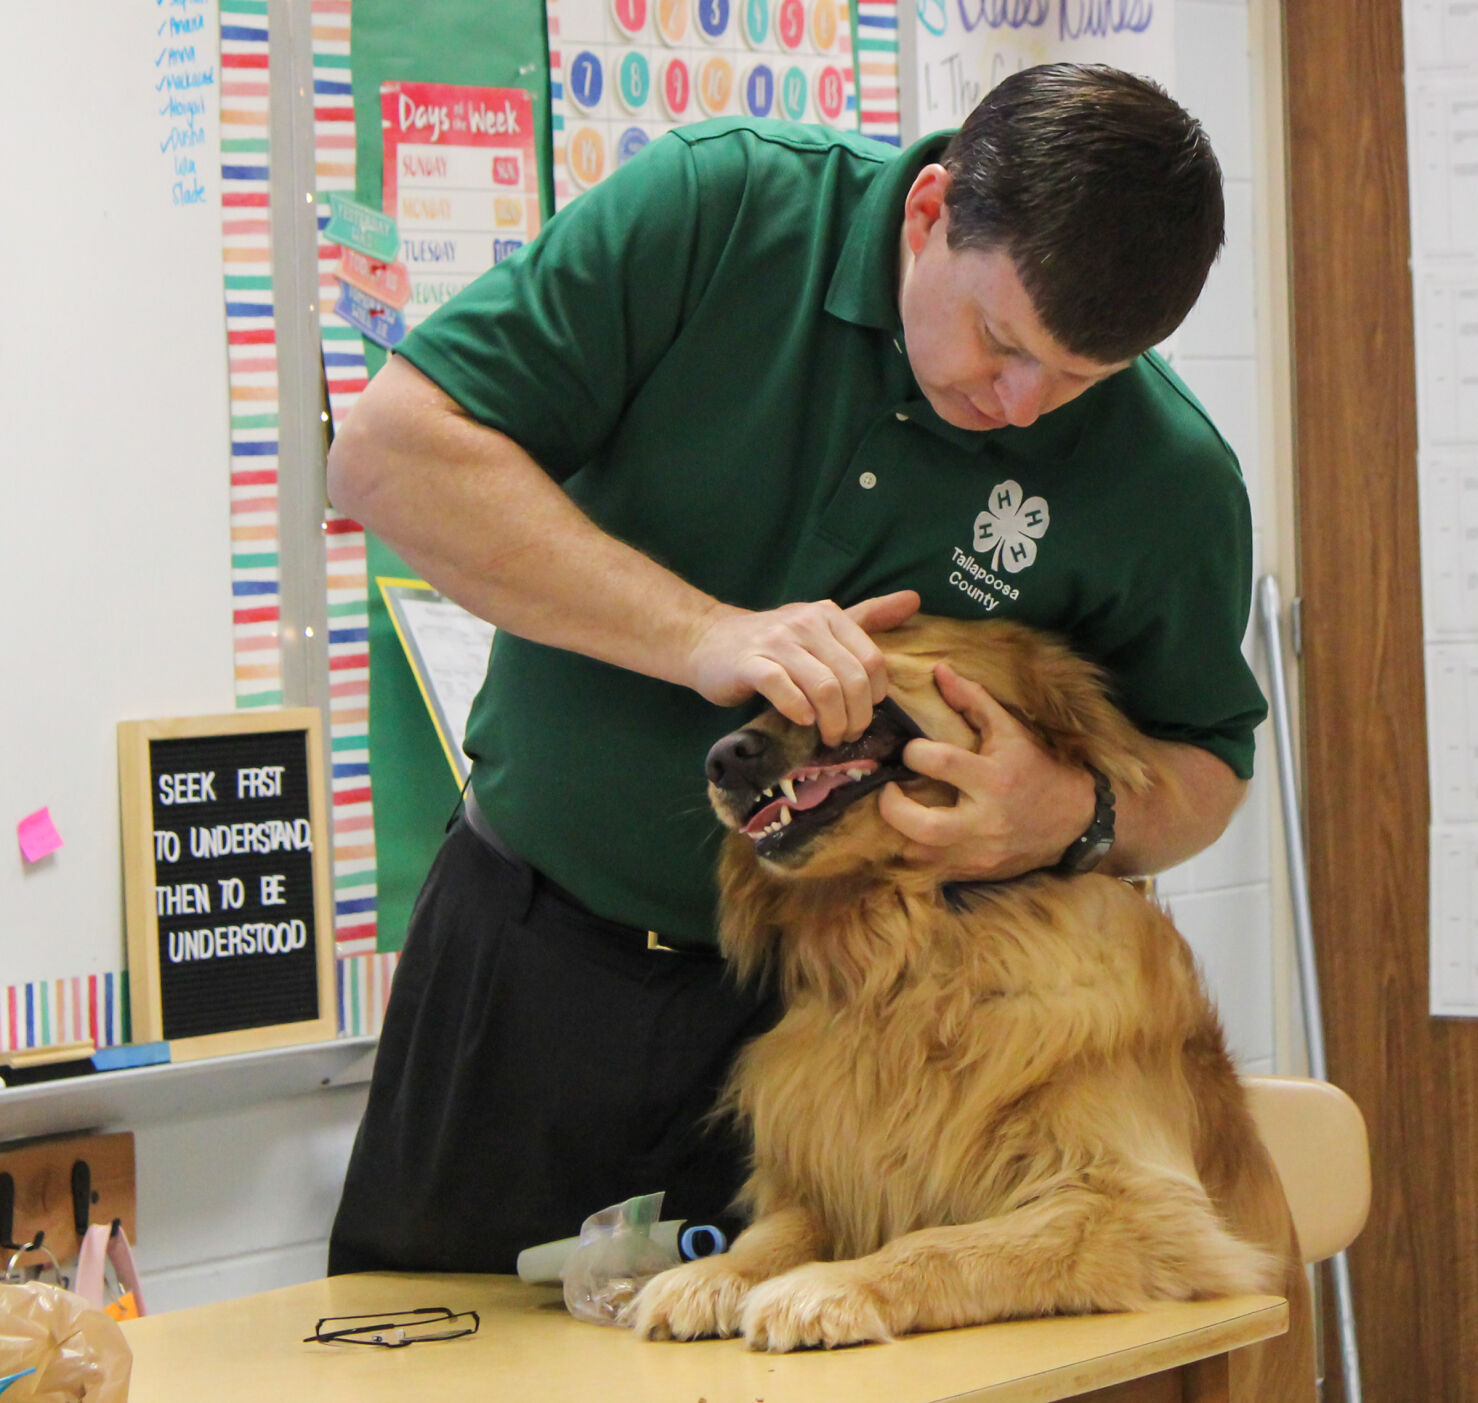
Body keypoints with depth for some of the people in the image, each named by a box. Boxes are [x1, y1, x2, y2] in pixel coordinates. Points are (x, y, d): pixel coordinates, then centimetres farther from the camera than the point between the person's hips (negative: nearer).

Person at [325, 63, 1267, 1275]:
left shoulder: (1173, 482, -13)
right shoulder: (714, 210, -17)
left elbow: (1202, 765, 4)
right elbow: (392, 451, -21)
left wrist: (1076, 815, -21)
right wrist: (702, 633, -29)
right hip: (532, 942, 0)